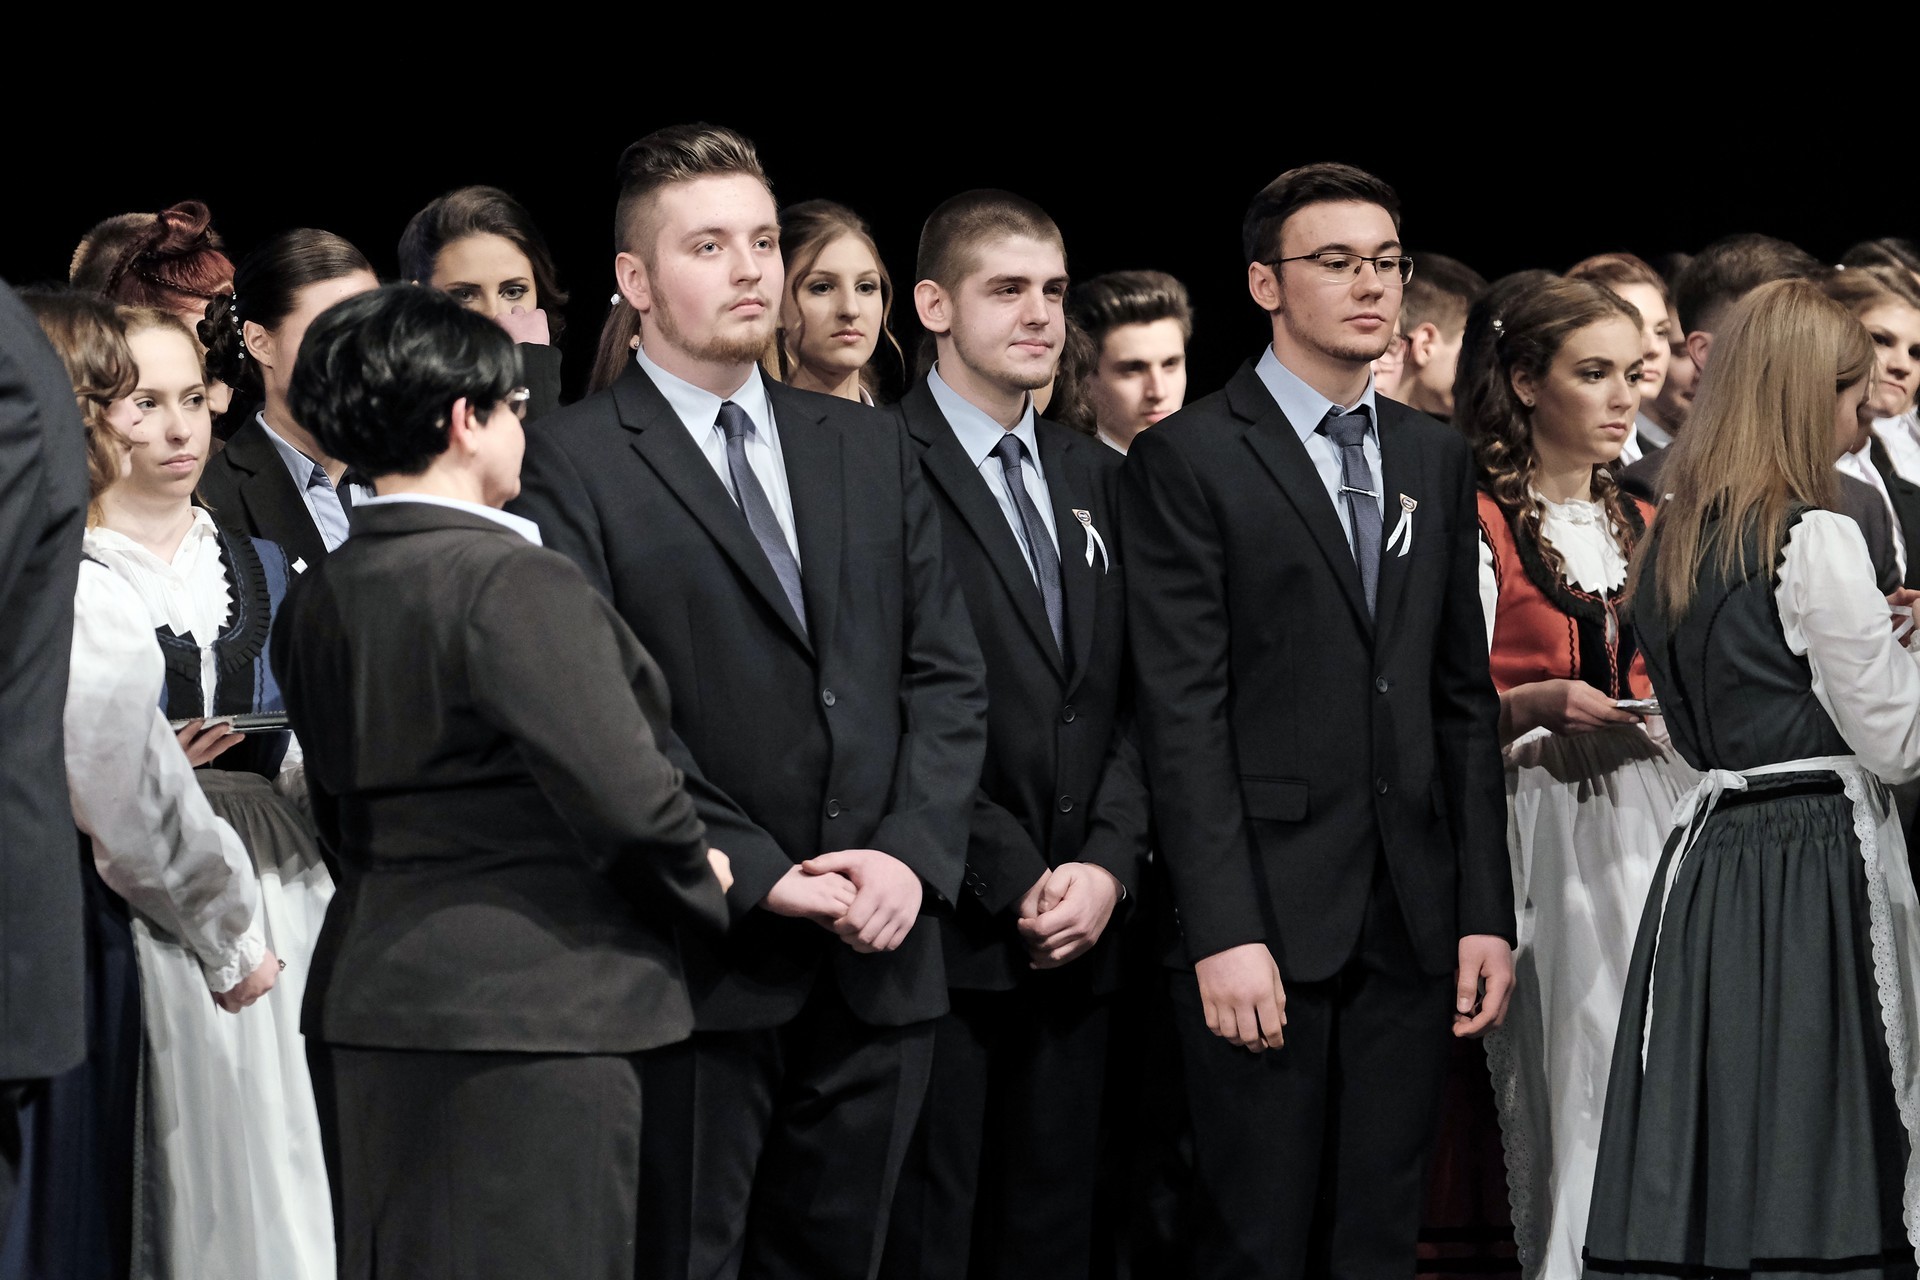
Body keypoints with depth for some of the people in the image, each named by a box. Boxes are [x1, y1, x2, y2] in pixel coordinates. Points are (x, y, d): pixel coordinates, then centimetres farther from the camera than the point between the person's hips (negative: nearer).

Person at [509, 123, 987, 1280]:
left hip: (879, 960, 5)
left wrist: (913, 849, -5)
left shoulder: (871, 451, 16)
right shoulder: (573, 465, -3)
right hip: (700, 962, -5)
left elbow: (946, 675, 12)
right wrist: (760, 877, -15)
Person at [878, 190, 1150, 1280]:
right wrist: (1015, 883, -13)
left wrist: (1109, 863, -3)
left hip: (1080, 932, 6)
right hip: (944, 933, -6)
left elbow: (1132, 698, 13)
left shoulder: (1093, 476, 16)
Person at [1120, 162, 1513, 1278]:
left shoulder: (1438, 459, 15)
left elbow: (1466, 699, 15)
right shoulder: (1188, 460, -3)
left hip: (1413, 924, 5)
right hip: (1271, 920, -5)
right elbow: (1183, 713, -9)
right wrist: (1225, 932, -16)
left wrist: (1487, 913, 8)